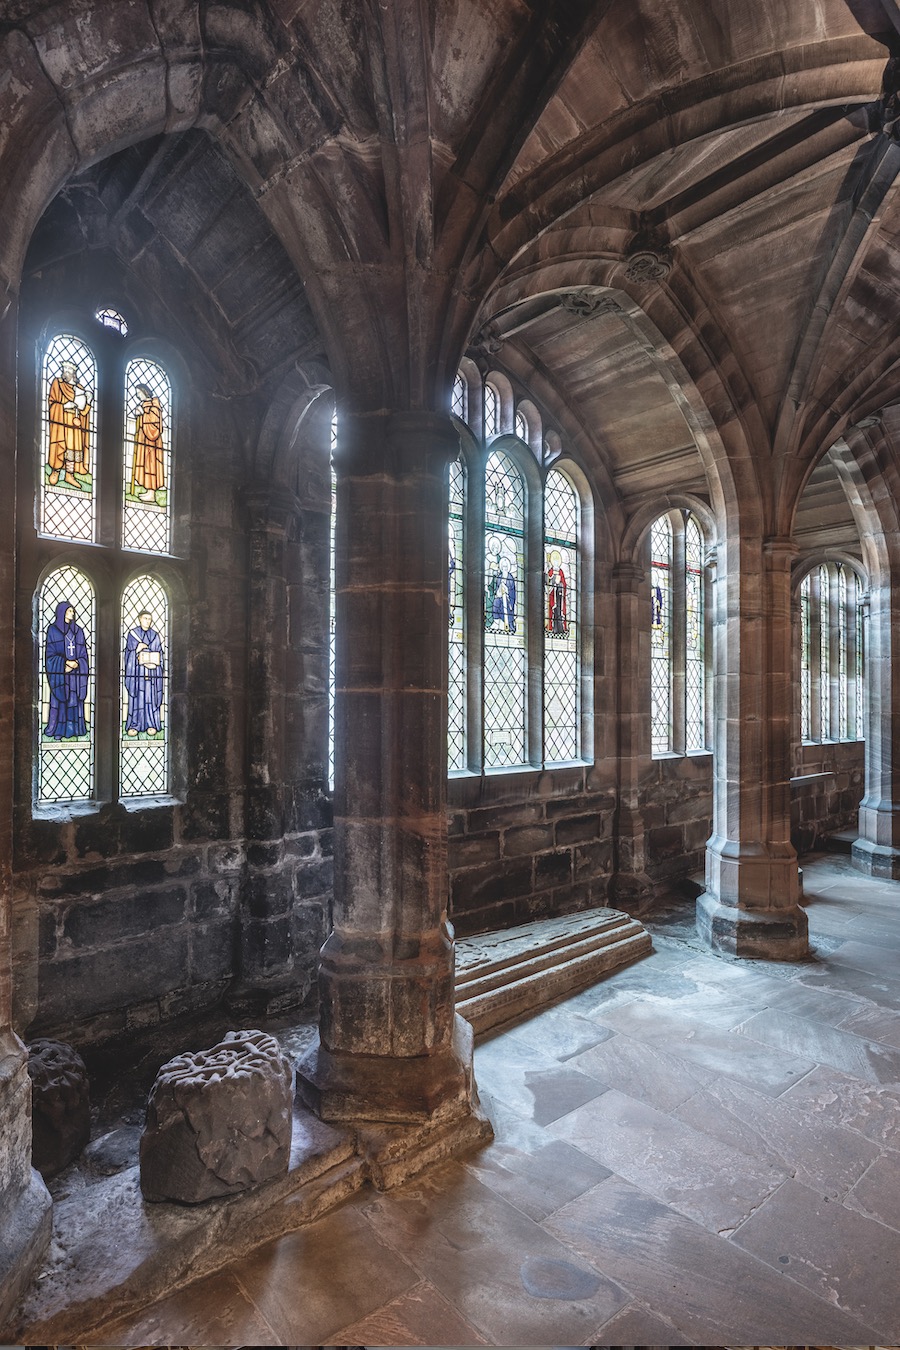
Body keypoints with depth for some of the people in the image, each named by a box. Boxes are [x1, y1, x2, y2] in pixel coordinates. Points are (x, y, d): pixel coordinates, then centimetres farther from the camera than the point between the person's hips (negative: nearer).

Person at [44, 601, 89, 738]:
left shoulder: (78, 631, 12)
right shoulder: (53, 630, 1)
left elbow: (83, 653, 9)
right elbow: (50, 653, -4)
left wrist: (76, 663, -10)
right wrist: (66, 663, -15)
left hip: (76, 672, 3)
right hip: (59, 672, -3)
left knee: (74, 700, 1)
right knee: (60, 701, -3)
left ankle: (73, 730, 5)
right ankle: (59, 731, 2)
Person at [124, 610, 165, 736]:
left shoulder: (155, 635, 11)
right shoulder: (133, 633, 4)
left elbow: (159, 653, 7)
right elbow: (129, 652, 1)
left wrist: (154, 664, -7)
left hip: (153, 671, 2)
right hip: (137, 671, -2)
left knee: (151, 696, 1)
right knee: (136, 697, -2)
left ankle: (151, 724, 6)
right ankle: (134, 725, 2)